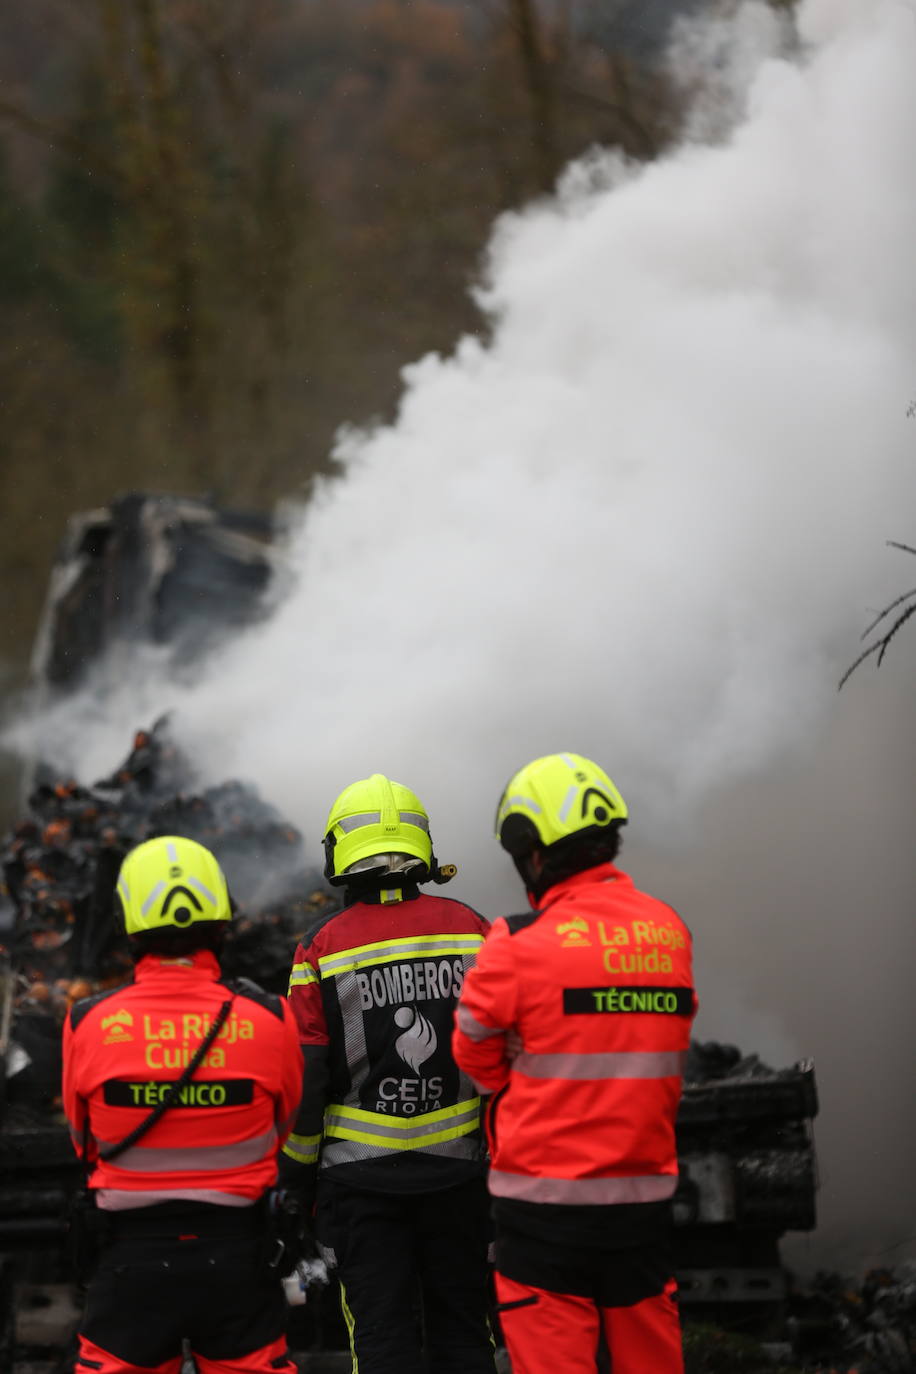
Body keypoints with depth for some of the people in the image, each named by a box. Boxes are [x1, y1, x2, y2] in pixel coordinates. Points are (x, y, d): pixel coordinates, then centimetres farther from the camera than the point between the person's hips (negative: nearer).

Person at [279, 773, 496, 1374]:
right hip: (457, 1167, 2)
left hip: (361, 1173, -2)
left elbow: (307, 1080, -6)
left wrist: (296, 1180, 5)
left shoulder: (323, 948, -8)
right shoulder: (470, 930, -1)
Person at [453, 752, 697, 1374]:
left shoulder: (520, 943, -12)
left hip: (547, 1195, -5)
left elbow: (476, 1052, -1)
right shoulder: (670, 931, 4)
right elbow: (672, 1043, 10)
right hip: (647, 1193, 5)